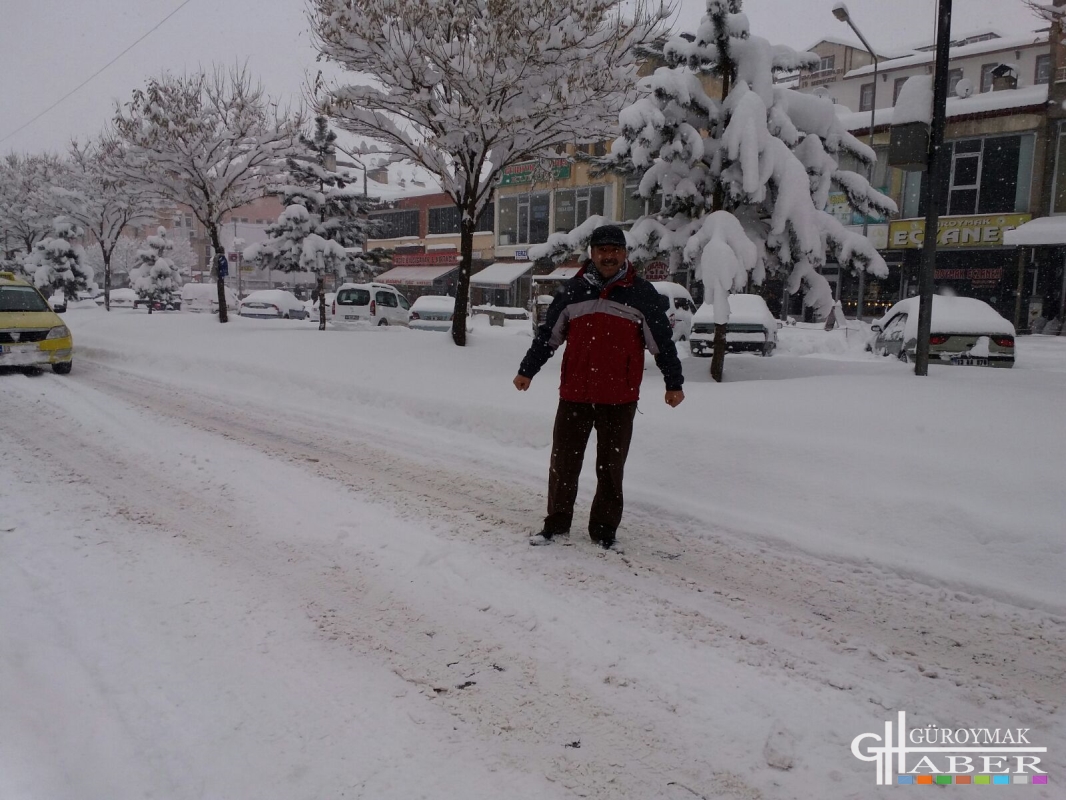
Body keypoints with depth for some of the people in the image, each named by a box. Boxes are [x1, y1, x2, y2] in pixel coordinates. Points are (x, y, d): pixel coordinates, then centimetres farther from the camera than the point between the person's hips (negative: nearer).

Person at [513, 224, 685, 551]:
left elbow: (663, 342, 5)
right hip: (574, 394, 2)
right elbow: (548, 335, 10)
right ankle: (557, 523, 24)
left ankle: (604, 530, 23)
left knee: (610, 467, 8)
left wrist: (673, 383, 5)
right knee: (563, 462, 8)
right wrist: (527, 371, 8)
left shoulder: (642, 293, 1)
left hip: (620, 399, -1)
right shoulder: (573, 290, 5)